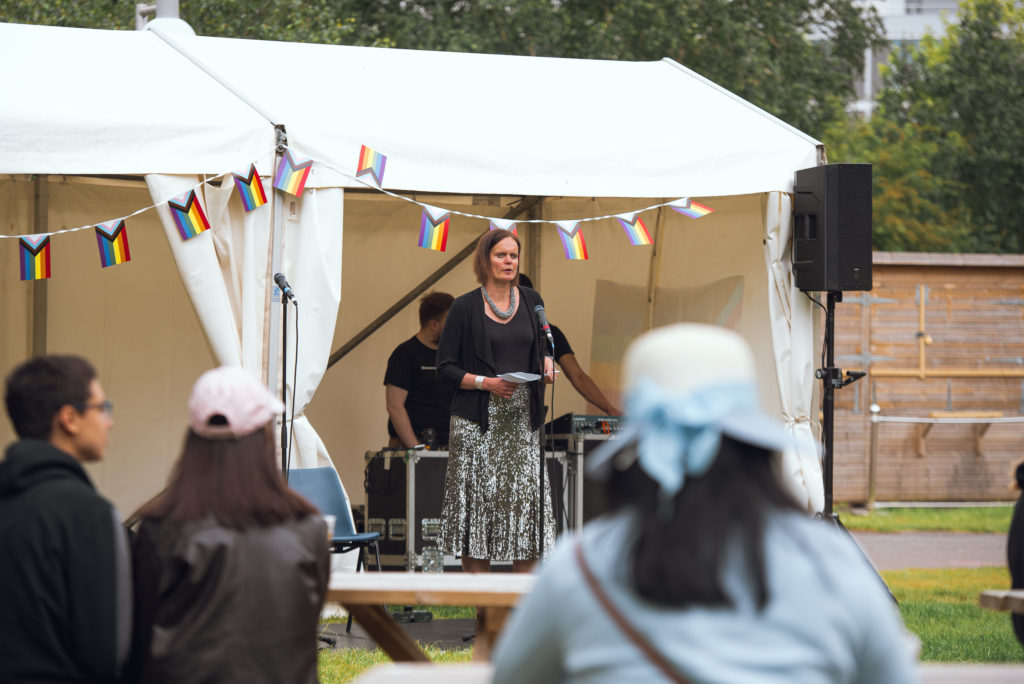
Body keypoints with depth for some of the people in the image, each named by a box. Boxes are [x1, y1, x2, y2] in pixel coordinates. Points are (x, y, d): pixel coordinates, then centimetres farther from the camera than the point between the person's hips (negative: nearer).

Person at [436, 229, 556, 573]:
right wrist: (486, 383, -14)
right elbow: (446, 367, 0)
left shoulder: (531, 301, 11)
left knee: (528, 495, -3)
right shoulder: (465, 307, -1)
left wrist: (547, 364, 1)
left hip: (523, 419, 3)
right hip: (478, 421, -3)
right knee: (478, 497, -6)